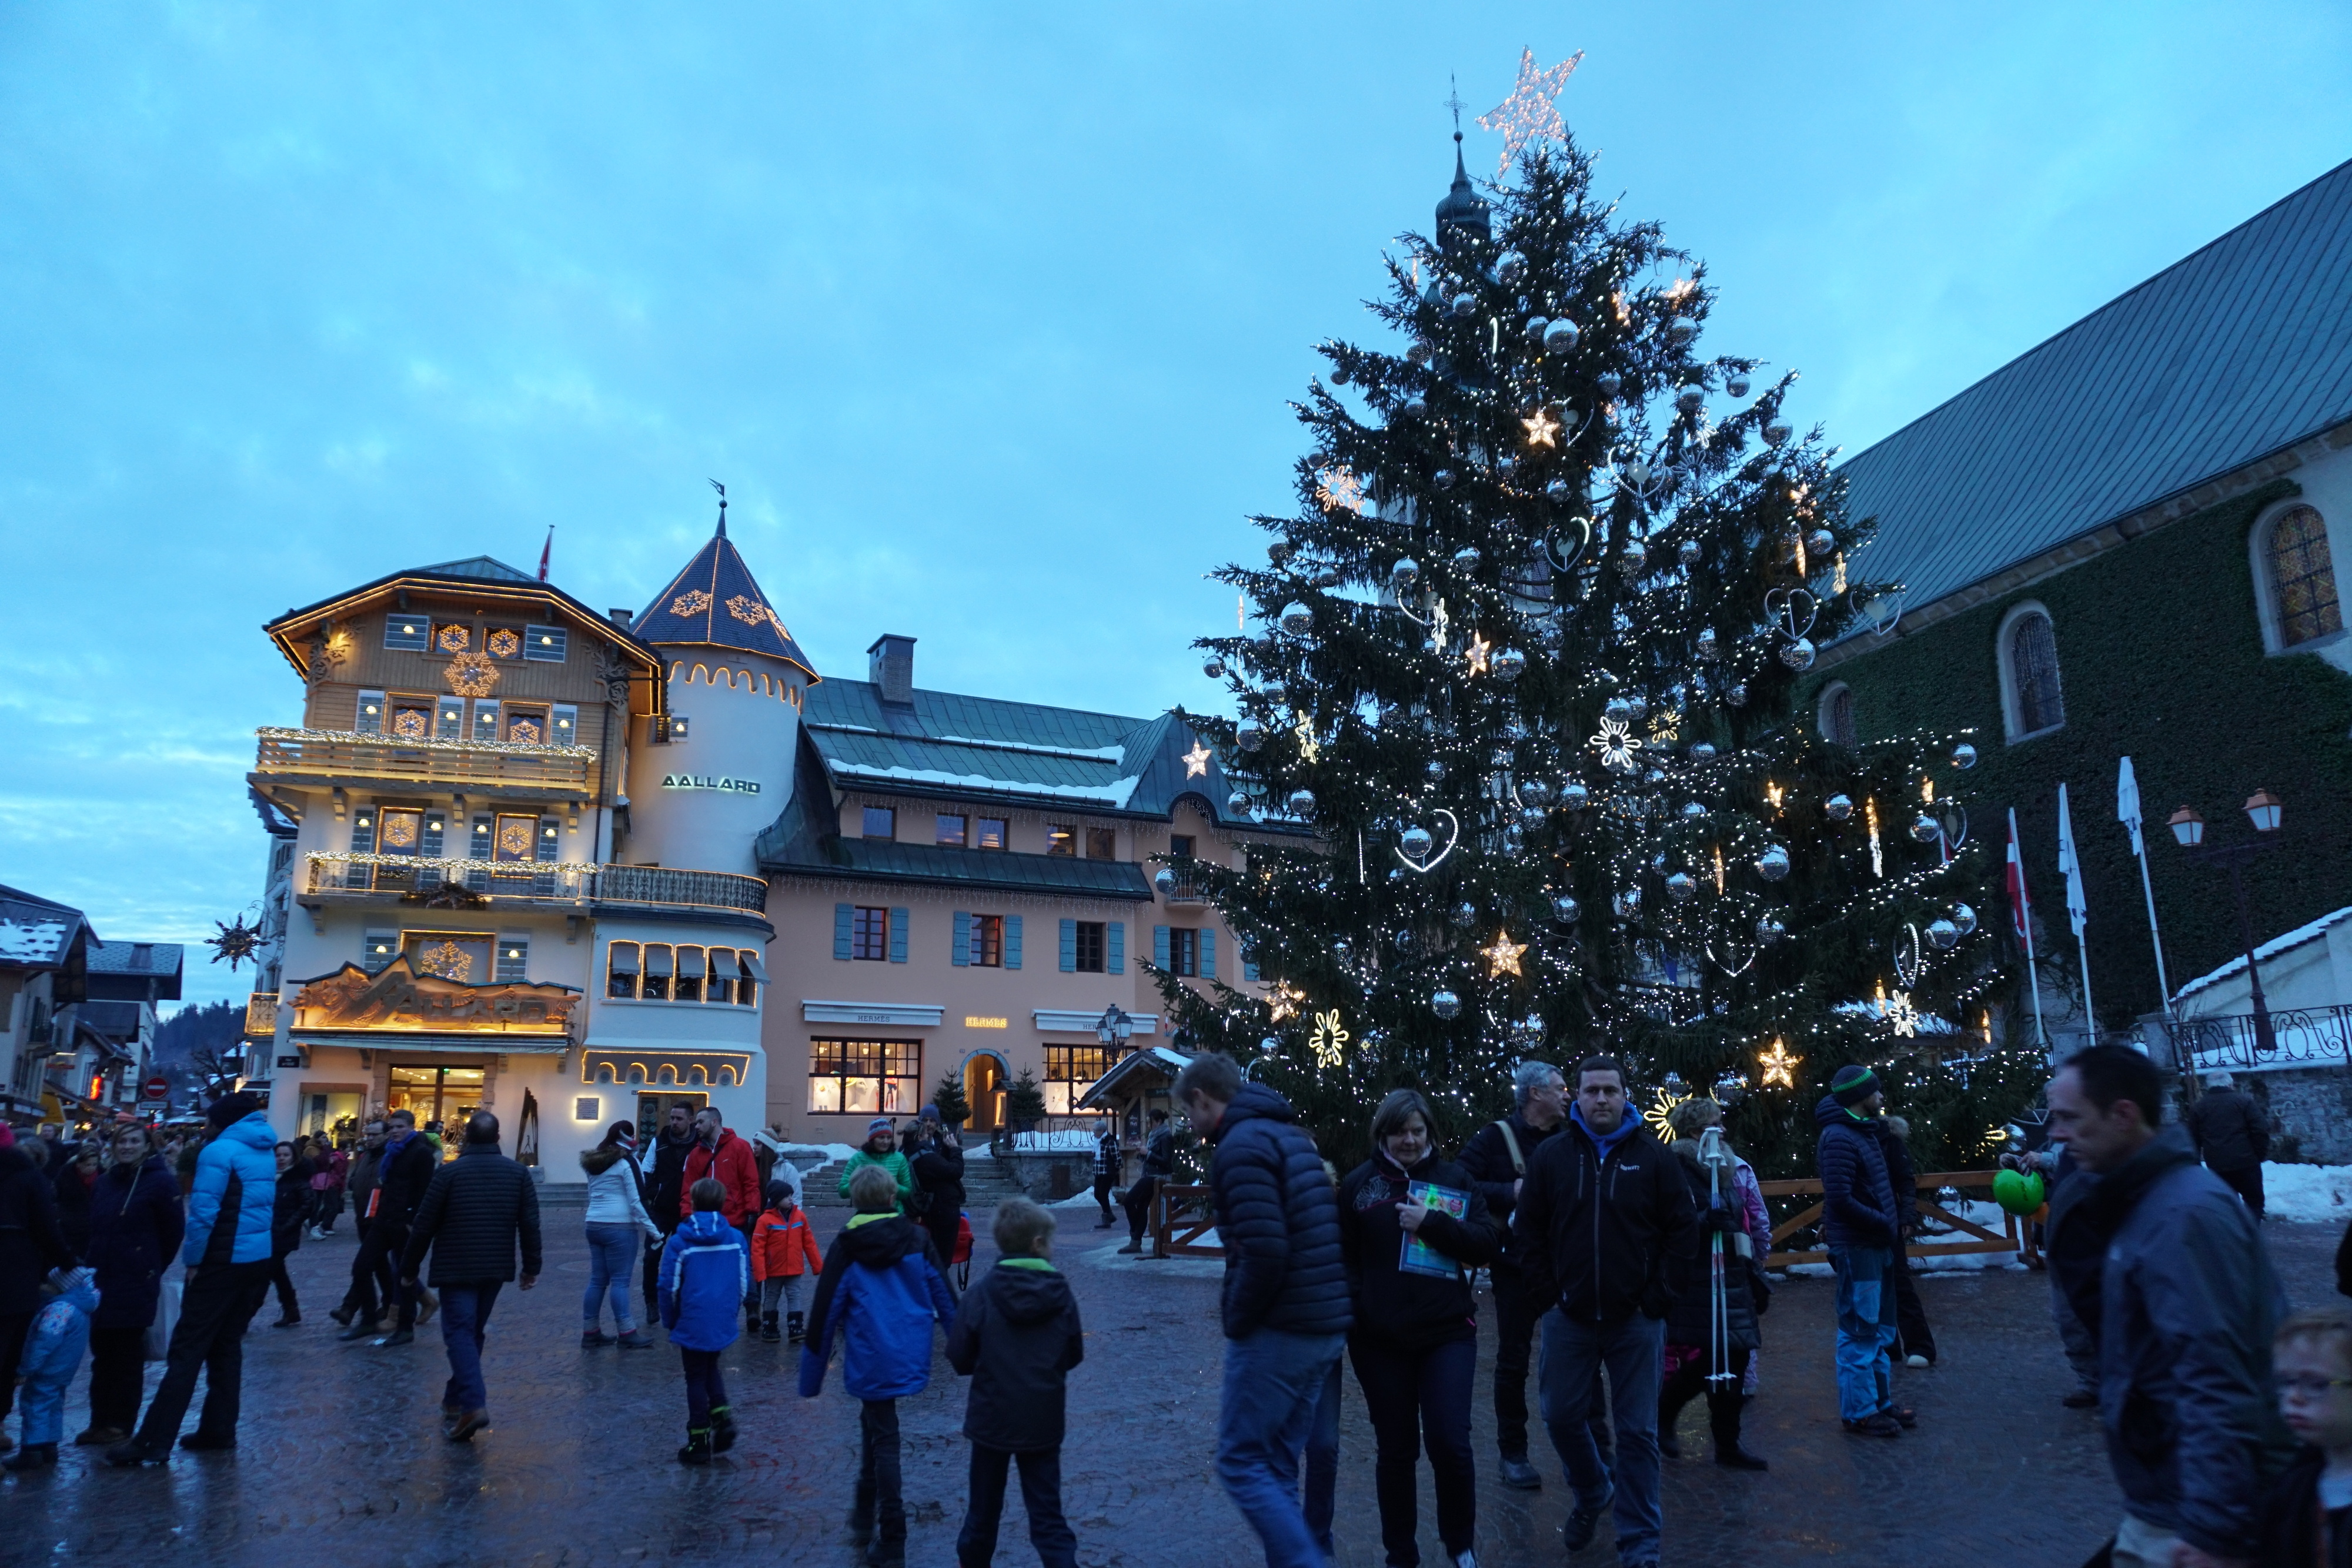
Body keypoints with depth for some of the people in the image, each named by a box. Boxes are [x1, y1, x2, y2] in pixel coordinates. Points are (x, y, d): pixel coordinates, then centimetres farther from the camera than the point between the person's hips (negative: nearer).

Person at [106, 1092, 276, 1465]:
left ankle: (154, 1442, -3)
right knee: (226, 1345, 14)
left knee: (187, 1350, -4)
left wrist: (193, 1259, -8)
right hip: (260, 1260, 7)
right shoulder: (265, 1151, 13)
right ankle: (219, 1429, 16)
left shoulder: (220, 1151, -10)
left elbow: (203, 1212, -17)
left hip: (224, 1261, -7)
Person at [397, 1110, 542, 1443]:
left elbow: (424, 1226, -5)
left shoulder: (449, 1172, -7)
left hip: (456, 1268, -4)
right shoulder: (518, 1173, 2)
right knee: (473, 1332, 17)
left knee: (460, 1332, -5)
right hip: (496, 1268, 4)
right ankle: (456, 1398, 25)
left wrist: (409, 1270, 6)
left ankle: (472, 1404, -21)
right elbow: (530, 1225, 0)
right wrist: (531, 1268, 8)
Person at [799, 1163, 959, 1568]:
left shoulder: (846, 1247, -7)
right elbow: (944, 1296, 3)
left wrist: (812, 1377, 4)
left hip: (871, 1363, -3)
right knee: (874, 1423, 25)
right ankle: (865, 1514, 35)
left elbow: (824, 1313, -5)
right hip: (911, 1359, 3)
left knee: (883, 1441, 6)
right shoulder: (916, 1238, 0)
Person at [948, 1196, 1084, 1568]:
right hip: (1043, 1422, 1)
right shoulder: (1060, 1293, -8)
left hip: (992, 1419, 0)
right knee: (1048, 1517, 6)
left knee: (983, 1511, 19)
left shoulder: (981, 1295, -13)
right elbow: (1074, 1356, 2)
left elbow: (960, 1360, -10)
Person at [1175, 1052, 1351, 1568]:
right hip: (1324, 1325, 9)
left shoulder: (1241, 1144, -15)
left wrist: (1237, 1318, -10)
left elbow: (1265, 1251, -25)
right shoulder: (1290, 1135, 14)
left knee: (1241, 1462, 2)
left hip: (1277, 1330, -9)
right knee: (1277, 1466, 16)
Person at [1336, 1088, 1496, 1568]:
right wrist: (1350, 1311, -10)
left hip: (1447, 1333, 0)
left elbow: (1487, 1246, -3)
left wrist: (1432, 1222, -15)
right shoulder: (1359, 1183, 1)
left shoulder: (1456, 1180, 3)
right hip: (1380, 1338, 0)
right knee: (1395, 1449, 9)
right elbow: (1342, 1256, 3)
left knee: (1450, 1442, -4)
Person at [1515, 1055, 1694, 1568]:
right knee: (1563, 1418, 10)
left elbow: (1681, 1227, 0)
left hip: (1637, 1319, -1)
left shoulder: (1653, 1156, -3)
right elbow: (1529, 1231, 5)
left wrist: (1658, 1295, -5)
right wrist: (1549, 1294, -1)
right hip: (1569, 1319, 2)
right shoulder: (1551, 1157, -1)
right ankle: (1593, 1494, 38)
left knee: (1638, 1433, 4)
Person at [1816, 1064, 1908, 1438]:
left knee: (1881, 1332, 18)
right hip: (1857, 1249, -10)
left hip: (1877, 1246, 10)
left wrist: (1891, 1223, 5)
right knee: (1859, 1334, -1)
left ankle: (1881, 1402, 30)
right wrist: (1884, 1223, -15)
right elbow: (1840, 1199, -23)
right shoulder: (1838, 1137, -18)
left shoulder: (1864, 1131, 13)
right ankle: (1859, 1413, 8)